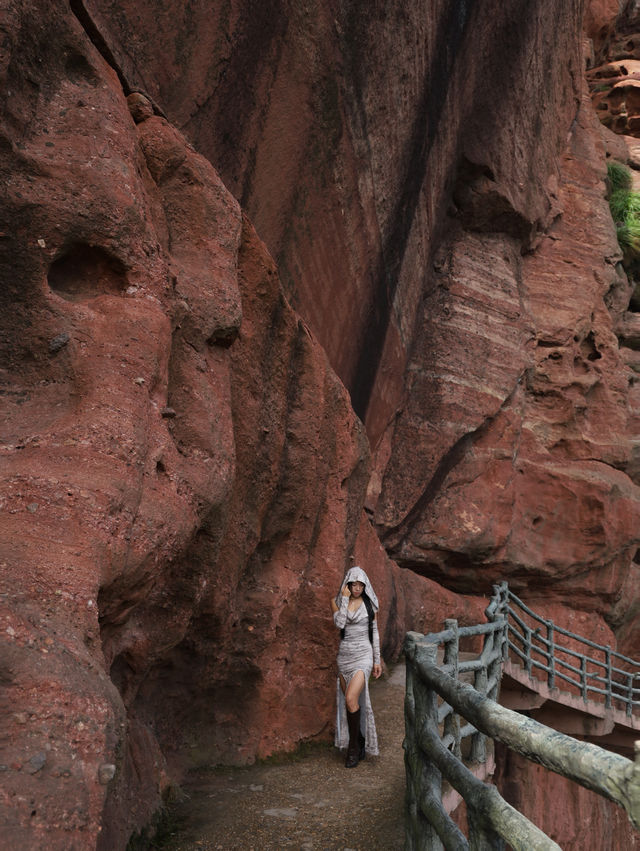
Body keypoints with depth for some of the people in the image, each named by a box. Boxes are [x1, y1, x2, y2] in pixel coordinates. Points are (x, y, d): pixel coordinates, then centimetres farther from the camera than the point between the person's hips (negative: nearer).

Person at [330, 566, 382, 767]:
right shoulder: (337, 602, 2)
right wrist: (345, 598, -14)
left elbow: (375, 632, 4)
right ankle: (359, 744, 24)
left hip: (363, 654, -3)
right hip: (344, 654, 3)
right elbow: (339, 623, -15)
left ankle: (354, 747, -1)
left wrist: (377, 661, 3)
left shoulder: (370, 604, -1)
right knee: (348, 702, 8)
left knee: (351, 699, -17)